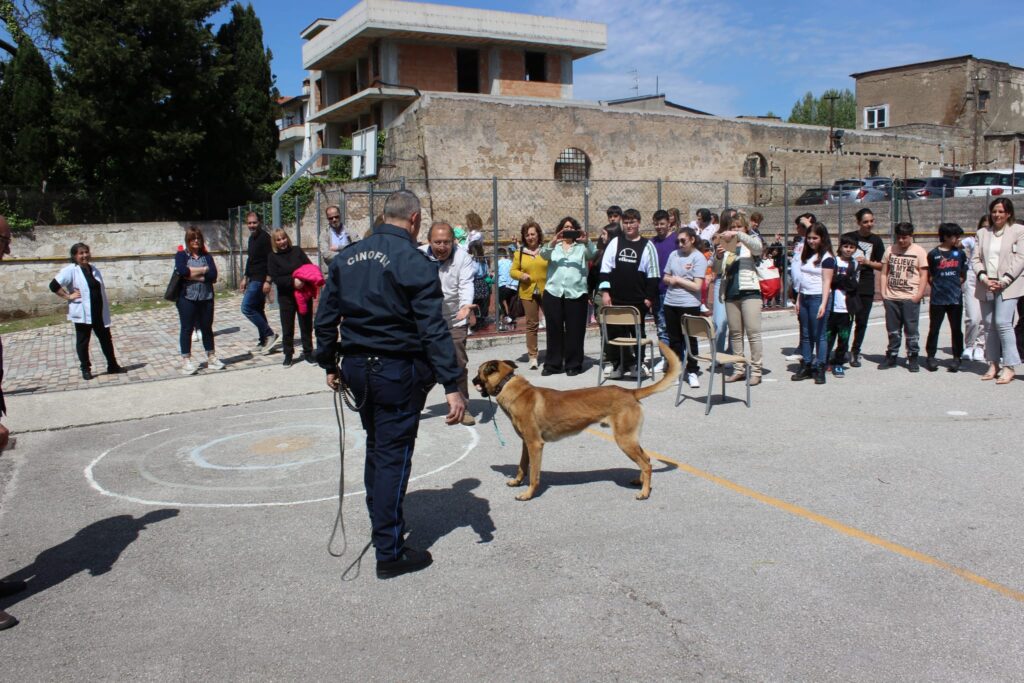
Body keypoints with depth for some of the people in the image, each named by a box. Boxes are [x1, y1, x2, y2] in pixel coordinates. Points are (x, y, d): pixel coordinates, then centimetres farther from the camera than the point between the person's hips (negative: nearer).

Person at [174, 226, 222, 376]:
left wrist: (192, 275, -13)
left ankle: (211, 358, 22)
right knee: (187, 329, 2)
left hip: (206, 298, 3)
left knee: (207, 328, 12)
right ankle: (186, 361, 8)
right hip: (187, 298, -3)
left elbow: (213, 275, -5)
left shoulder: (207, 256, 9)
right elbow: (182, 270, -19)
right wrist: (203, 269, -11)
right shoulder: (181, 255, 2)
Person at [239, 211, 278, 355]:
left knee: (247, 308, -14)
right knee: (257, 310, 11)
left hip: (260, 279, -10)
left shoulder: (265, 237, -13)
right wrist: (245, 278, 22)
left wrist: (268, 281, -24)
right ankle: (264, 342, 16)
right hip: (253, 279, 10)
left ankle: (269, 335, -8)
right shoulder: (251, 238, 16)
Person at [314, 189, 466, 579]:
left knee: (376, 448, 23)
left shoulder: (347, 258, 6)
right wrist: (451, 386, -19)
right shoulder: (414, 262, -14)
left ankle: (382, 525, 39)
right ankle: (390, 553, 6)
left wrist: (330, 365, 20)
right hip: (398, 371, -6)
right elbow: (433, 330, -19)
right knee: (394, 456, 1)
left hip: (356, 368, 7)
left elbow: (326, 317, 10)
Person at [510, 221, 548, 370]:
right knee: (531, 324, 7)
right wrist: (521, 275, -9)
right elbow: (513, 271, 12)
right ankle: (533, 356, 13)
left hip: (546, 292, -1)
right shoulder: (520, 252, 6)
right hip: (528, 293, 2)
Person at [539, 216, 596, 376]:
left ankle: (573, 364, 10)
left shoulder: (581, 246, 11)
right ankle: (552, 364, 15)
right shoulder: (554, 246, 12)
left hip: (576, 293, -1)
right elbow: (544, 254, -7)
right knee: (554, 330, 6)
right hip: (553, 292, 1)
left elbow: (592, 254, -8)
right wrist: (552, 243, -27)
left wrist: (587, 242, -28)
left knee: (575, 330, 2)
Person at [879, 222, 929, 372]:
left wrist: (919, 294, -10)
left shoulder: (919, 251, 0)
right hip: (891, 298, 3)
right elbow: (884, 273, 12)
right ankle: (891, 357, 19)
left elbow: (924, 275, -1)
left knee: (911, 330, 0)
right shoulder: (890, 250, 9)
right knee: (893, 330, 10)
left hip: (910, 298, -3)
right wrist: (883, 292, 2)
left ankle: (913, 359, 9)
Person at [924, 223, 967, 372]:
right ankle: (930, 356, 13)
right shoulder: (933, 254, -2)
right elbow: (929, 276, 5)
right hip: (937, 298, -2)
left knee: (956, 329, 5)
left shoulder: (959, 253, 6)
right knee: (934, 328, 4)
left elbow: (963, 275, 13)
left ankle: (957, 358, 12)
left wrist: (956, 285, 3)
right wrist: (938, 286, -2)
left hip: (955, 298, 2)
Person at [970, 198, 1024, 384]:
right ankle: (993, 365, 12)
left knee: (1002, 323, -14)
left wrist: (1004, 281, -12)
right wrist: (983, 278, -8)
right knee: (989, 325, 6)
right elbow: (975, 259, 8)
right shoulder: (982, 233, 14)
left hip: (1008, 286, -4)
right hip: (986, 286, 4)